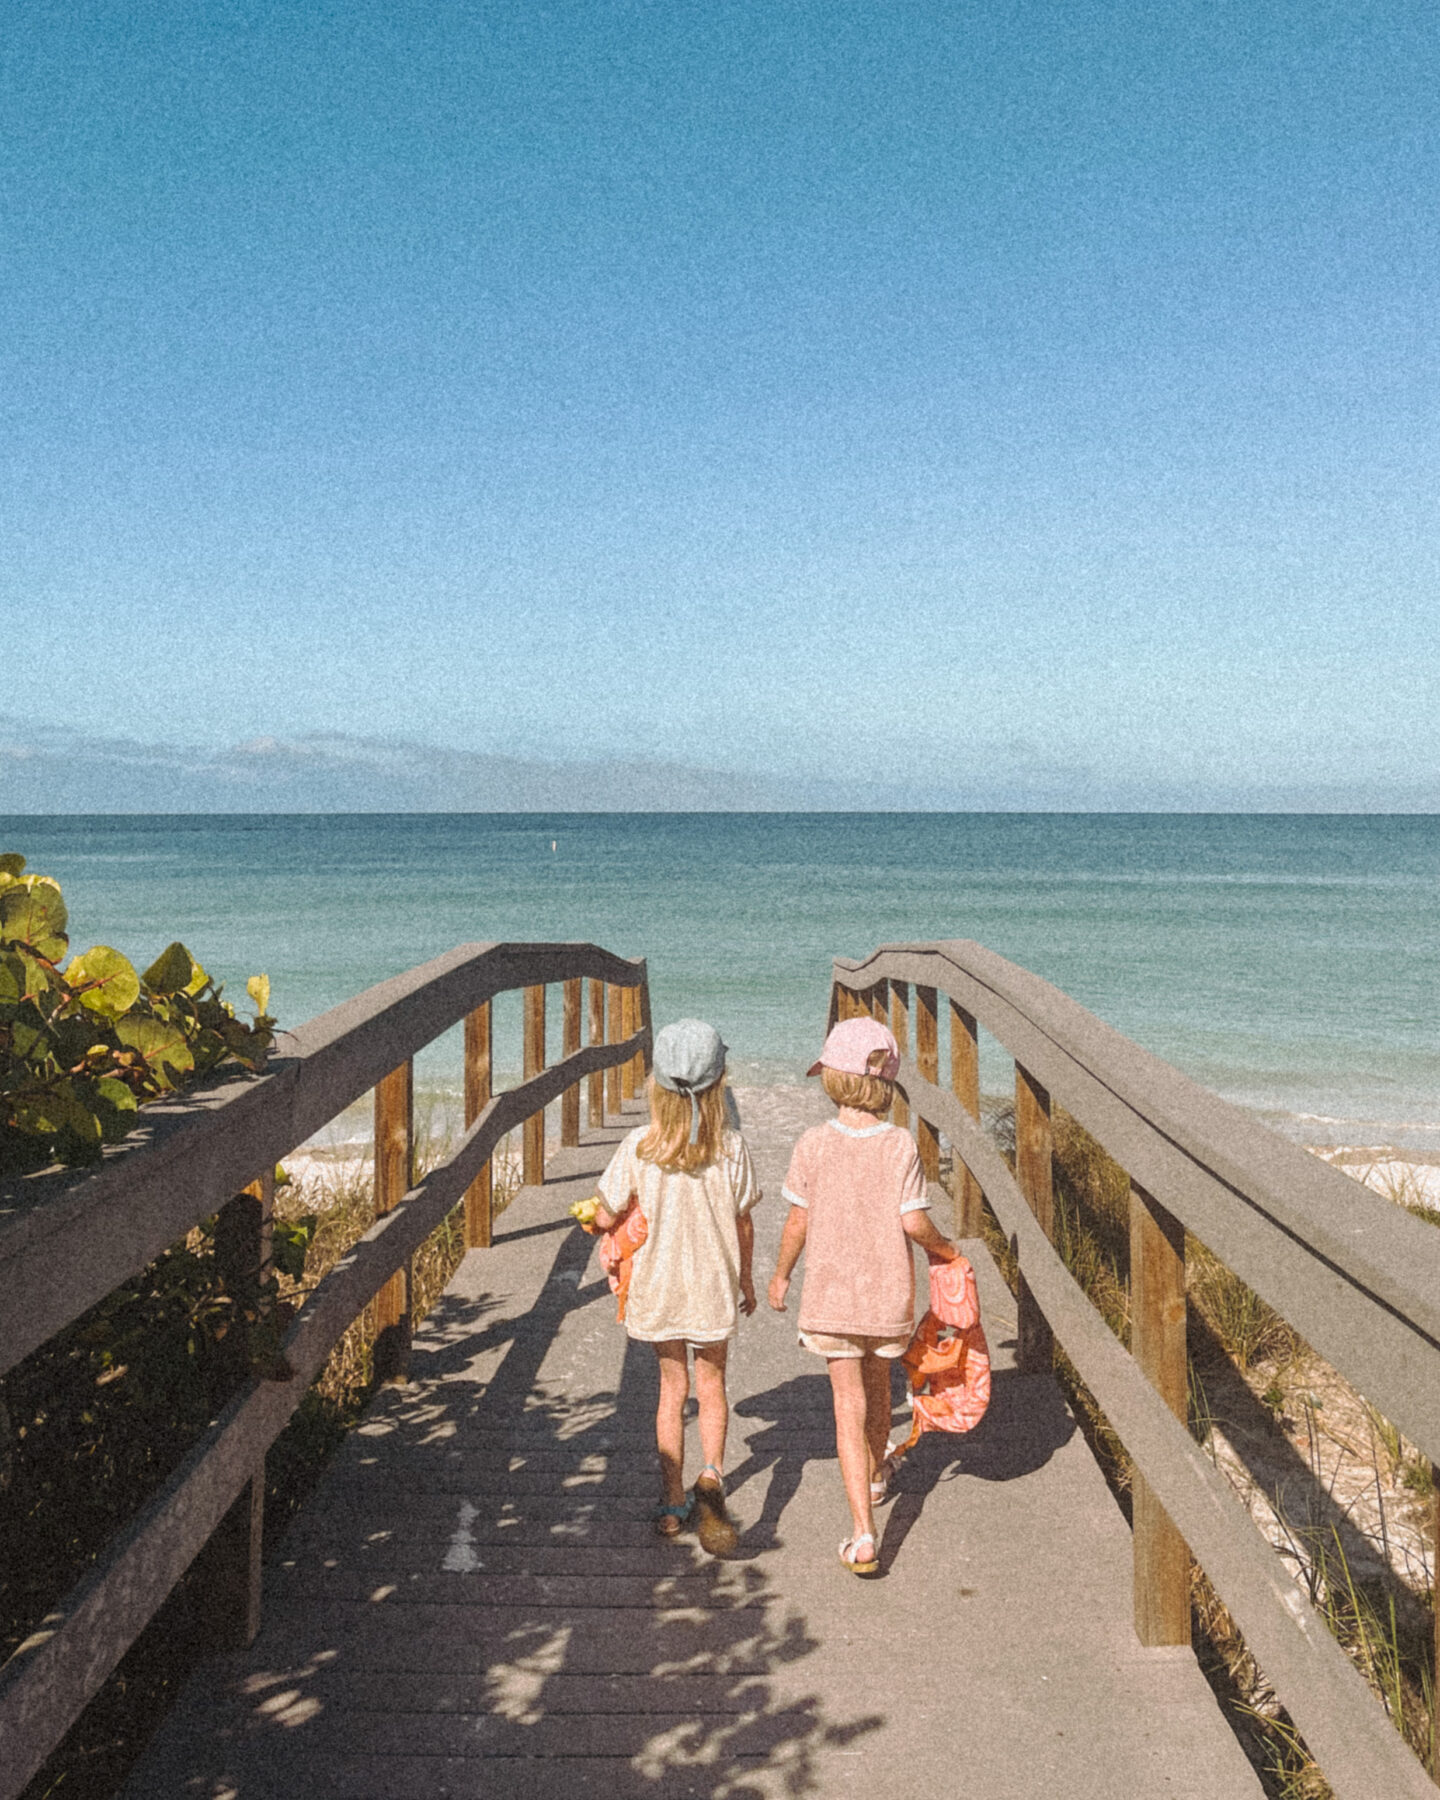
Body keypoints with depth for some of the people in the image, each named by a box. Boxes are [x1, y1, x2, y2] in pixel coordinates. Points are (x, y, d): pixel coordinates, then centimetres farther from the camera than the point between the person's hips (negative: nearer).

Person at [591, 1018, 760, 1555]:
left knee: (672, 1388, 17)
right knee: (711, 1385, 17)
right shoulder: (731, 1148, -13)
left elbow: (607, 1218, -7)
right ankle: (711, 1475, -8)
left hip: (657, 1284, 1)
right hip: (714, 1286, -1)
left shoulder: (638, 1147, -14)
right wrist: (745, 1277, 12)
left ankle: (673, 1503, 23)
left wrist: (598, 1215, 18)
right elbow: (743, 1223, -3)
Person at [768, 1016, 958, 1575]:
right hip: (888, 1294, 1)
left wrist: (780, 1275, 12)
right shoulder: (901, 1145, -12)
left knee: (849, 1405, 1)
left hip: (830, 1295, -1)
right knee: (877, 1386, 25)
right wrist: (945, 1248, 9)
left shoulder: (813, 1145, -10)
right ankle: (876, 1476, 49)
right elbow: (914, 1222, -12)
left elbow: (798, 1222, -4)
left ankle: (863, 1534, -6)